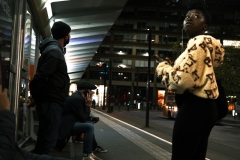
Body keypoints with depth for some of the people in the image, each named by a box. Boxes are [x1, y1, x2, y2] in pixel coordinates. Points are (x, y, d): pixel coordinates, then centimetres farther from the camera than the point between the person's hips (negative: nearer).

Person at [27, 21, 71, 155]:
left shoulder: (54, 50, 20)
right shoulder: (55, 51, -13)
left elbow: (43, 76, 22)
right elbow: (40, 77, -20)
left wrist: (36, 97, 16)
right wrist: (35, 97, -7)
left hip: (52, 102, 10)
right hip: (51, 103, -10)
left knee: (45, 140, 14)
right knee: (48, 142, -8)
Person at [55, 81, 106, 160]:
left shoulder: (78, 97, 13)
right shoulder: (76, 98, -17)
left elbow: (84, 117, 15)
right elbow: (82, 119, -14)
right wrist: (88, 105, -7)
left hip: (70, 123, 11)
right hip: (66, 126, -11)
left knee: (90, 124, 16)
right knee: (89, 127, -24)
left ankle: (90, 152, 13)